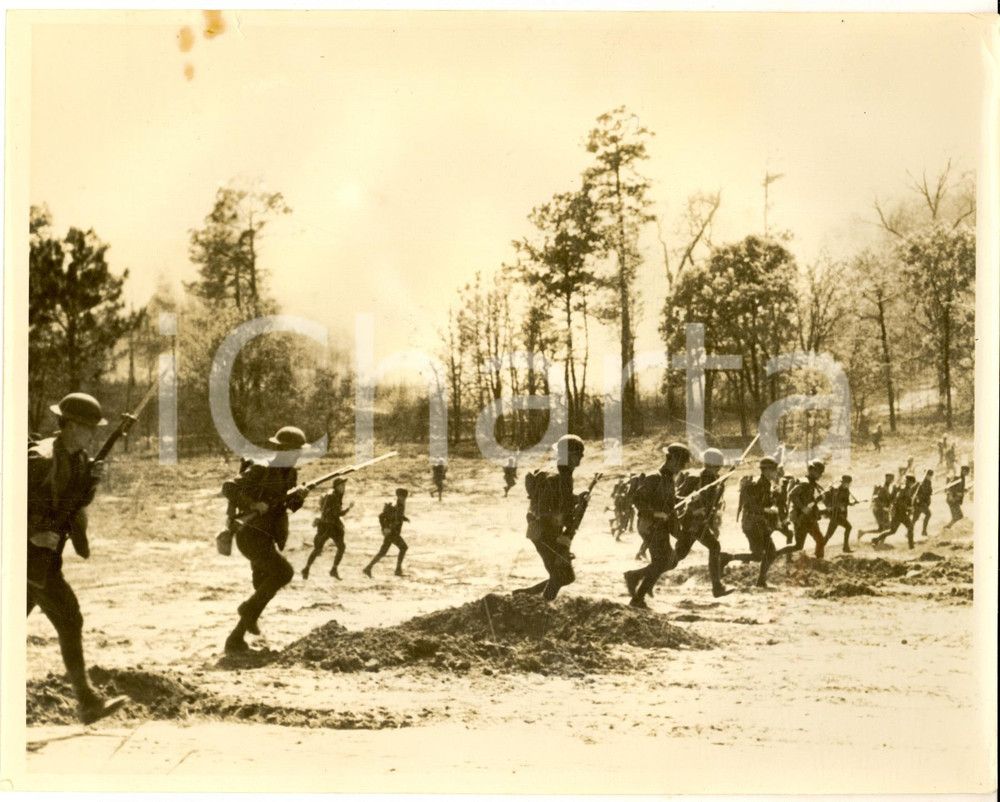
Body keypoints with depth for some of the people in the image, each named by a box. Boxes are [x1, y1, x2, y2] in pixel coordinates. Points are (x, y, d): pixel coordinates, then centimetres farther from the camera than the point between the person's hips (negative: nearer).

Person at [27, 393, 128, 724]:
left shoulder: (78, 457, 8)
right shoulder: (42, 457, -20)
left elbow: (80, 501, 14)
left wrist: (93, 479, -5)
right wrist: (32, 533, -25)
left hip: (47, 551, 9)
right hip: (35, 554, -9)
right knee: (70, 621, -11)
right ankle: (88, 702, -7)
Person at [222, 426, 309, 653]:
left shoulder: (290, 473, 11)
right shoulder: (260, 470, -13)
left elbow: (291, 506, 14)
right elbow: (228, 488, -15)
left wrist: (300, 495, -9)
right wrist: (253, 504, -27)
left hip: (267, 539, 9)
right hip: (252, 535, -9)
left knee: (263, 590, 11)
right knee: (284, 573, -24)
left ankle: (235, 640, 22)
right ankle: (249, 609, -6)